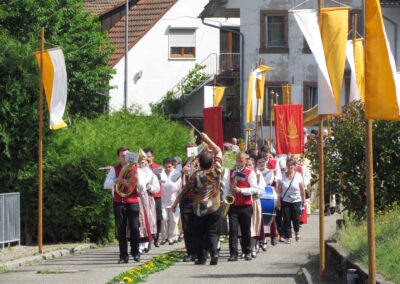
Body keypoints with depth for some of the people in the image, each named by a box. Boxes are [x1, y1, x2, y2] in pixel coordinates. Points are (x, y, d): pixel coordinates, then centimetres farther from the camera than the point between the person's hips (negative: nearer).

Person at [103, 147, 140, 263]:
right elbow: (106, 185, -3)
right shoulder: (114, 169, 7)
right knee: (121, 229, 0)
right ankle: (123, 255, 3)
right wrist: (116, 181, -20)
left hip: (132, 202, 0)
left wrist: (136, 178, -18)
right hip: (118, 202, 0)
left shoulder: (135, 169, 7)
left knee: (134, 228, -3)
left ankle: (135, 253, 10)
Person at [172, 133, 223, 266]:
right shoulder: (216, 171, -8)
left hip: (200, 209, -1)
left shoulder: (196, 175, -12)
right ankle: (214, 253, -15)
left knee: (200, 233, 12)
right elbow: (218, 151, 5)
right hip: (215, 208, 1)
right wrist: (207, 139, 12)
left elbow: (185, 190, -5)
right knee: (212, 232, 6)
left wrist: (176, 203, 6)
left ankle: (201, 257, 12)